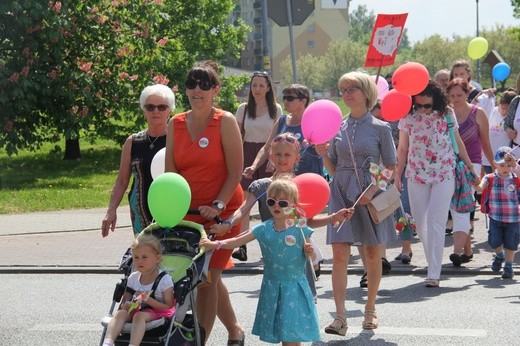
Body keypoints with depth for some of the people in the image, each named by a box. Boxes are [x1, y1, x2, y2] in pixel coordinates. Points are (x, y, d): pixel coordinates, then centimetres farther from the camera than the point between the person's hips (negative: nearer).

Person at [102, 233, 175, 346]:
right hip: (135, 310, 5)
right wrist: (126, 305, -10)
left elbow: (169, 306, -11)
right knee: (120, 313, -28)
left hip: (156, 312, -5)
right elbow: (125, 300, 16)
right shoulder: (133, 278, 11)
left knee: (139, 316, -37)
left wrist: (148, 300, -22)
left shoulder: (164, 280, -6)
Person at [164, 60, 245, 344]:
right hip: (188, 212, 5)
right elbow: (170, 173, 5)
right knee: (211, 276, 14)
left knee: (207, 277, -6)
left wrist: (217, 206, -18)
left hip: (222, 212, -5)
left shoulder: (225, 122, -8)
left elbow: (235, 173, -10)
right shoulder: (175, 125, 5)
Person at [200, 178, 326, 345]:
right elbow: (237, 241, -1)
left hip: (294, 287, -3)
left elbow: (311, 257, 3)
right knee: (279, 331, 9)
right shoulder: (263, 230, 0)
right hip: (272, 288, 3)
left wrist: (309, 252, -19)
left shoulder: (301, 229, -6)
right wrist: (215, 244, -13)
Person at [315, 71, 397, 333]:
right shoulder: (337, 128, 8)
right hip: (342, 192, 2)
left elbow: (391, 167, 0)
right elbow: (333, 168, 13)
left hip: (371, 195, -2)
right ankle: (340, 317, -12)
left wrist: (373, 189, -14)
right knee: (340, 254, -9)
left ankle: (370, 309, 24)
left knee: (373, 254, 7)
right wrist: (324, 153, -6)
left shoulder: (380, 128, -1)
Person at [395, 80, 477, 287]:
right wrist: (397, 177, 4)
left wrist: (470, 167, 12)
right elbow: (402, 149, 6)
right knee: (420, 223, 6)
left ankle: (434, 274, -9)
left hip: (444, 175, -2)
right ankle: (434, 263, 24)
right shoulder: (408, 117, -2)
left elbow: (458, 143, 8)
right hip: (416, 176, 2)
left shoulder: (447, 114, -3)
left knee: (436, 223, -9)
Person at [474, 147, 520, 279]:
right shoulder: (490, 178, -3)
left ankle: (509, 266, 27)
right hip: (495, 218, 0)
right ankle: (500, 256, 31)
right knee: (494, 242, -3)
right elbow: (480, 188, -17)